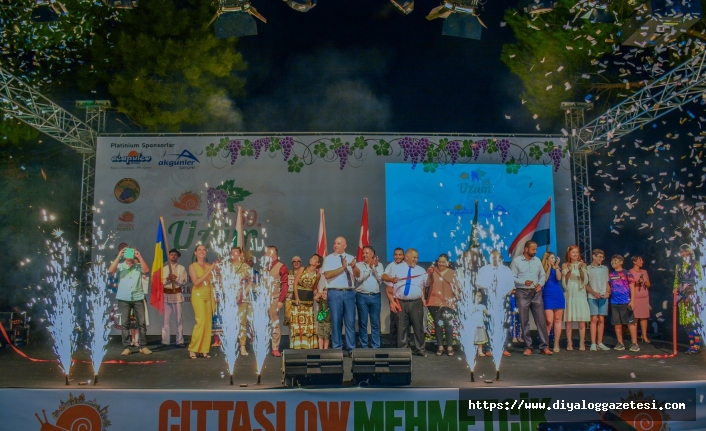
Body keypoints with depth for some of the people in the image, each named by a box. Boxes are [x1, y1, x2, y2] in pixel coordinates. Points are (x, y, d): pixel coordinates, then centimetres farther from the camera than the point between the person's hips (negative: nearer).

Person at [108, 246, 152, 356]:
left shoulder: (139, 266, 3)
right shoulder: (120, 266, 3)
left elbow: (146, 270, -16)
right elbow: (111, 270, -14)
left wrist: (140, 257, -15)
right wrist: (118, 257, -17)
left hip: (138, 298, 0)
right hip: (123, 299, 0)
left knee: (142, 323, 2)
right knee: (125, 323, 4)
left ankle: (143, 346, 9)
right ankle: (126, 347, 9)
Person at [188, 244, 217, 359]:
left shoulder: (209, 265, 10)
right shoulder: (192, 266, -2)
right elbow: (196, 282, -14)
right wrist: (208, 272, -17)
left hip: (209, 296, 5)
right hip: (198, 295, -5)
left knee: (208, 323, 2)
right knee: (201, 321, -16)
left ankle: (204, 350, 7)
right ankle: (192, 349, -7)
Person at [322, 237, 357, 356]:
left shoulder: (351, 258, 13)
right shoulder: (329, 259, 3)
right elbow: (327, 275, -11)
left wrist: (354, 266, -16)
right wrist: (342, 268, -17)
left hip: (349, 292, 2)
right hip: (335, 293, -2)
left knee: (350, 321, 1)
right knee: (336, 321, 3)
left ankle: (351, 349, 7)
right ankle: (337, 348, 11)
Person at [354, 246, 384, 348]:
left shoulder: (379, 265, 9)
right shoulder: (359, 265, 4)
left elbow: (380, 278, -4)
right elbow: (359, 278, -10)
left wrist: (373, 267, -9)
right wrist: (369, 267, -10)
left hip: (375, 297, 1)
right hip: (362, 296, -1)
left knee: (375, 323, 4)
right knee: (363, 323, 2)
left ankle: (376, 346, 10)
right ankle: (364, 347, 9)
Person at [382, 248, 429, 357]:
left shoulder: (421, 270, 10)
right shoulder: (396, 269, 4)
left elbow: (426, 285, 11)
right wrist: (392, 301, -7)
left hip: (416, 303, 1)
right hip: (401, 303, -1)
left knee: (418, 326, 4)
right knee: (402, 327, 3)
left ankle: (419, 349, 16)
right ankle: (402, 349, 12)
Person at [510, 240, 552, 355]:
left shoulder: (537, 260, 11)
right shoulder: (516, 261, -2)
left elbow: (543, 275, 16)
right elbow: (512, 278, -6)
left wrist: (540, 284, -4)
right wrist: (524, 282, -20)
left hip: (536, 293, 3)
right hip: (522, 293, -3)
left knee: (541, 320, -2)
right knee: (524, 321, 2)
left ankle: (544, 346, 1)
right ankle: (528, 347, 9)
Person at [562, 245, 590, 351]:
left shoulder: (583, 265, 8)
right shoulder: (565, 266, 7)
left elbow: (585, 281, 0)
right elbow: (564, 283, 2)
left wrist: (580, 269, -12)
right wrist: (568, 272, -11)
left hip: (581, 295, 0)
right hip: (569, 295, 0)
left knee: (582, 320, -2)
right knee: (569, 320, -2)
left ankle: (582, 343, 2)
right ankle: (569, 343, 2)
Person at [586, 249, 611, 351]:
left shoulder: (605, 268, 13)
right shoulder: (588, 269, 1)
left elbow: (607, 282, 16)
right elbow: (585, 284, 0)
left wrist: (608, 292, -2)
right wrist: (594, 292, -13)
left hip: (603, 297, 4)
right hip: (592, 297, -4)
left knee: (601, 320, 4)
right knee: (594, 319, -7)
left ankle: (599, 343, 9)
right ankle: (593, 343, -5)